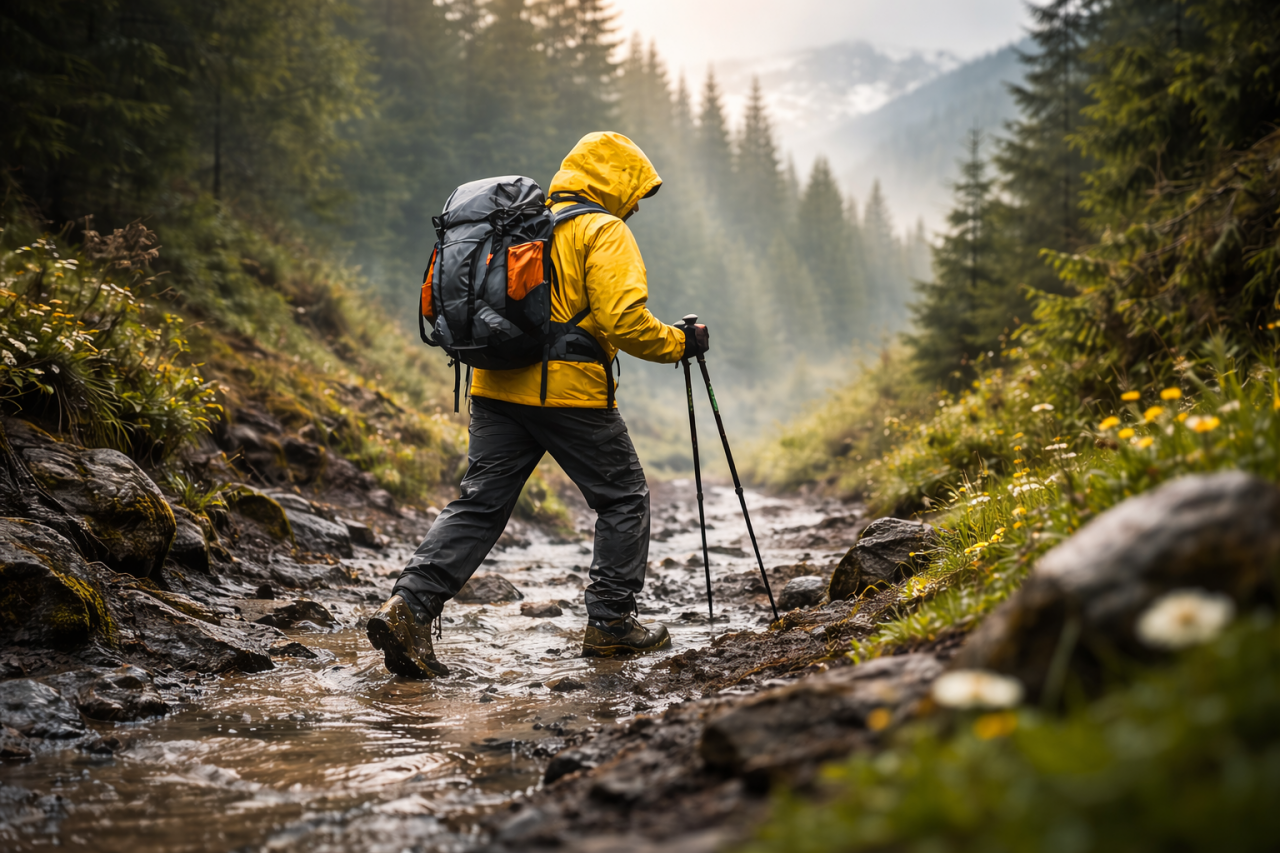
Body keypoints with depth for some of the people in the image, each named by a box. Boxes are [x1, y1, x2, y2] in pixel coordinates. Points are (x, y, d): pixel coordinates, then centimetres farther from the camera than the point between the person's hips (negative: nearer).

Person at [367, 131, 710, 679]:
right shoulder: (603, 231, -4)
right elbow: (622, 319, -16)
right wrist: (679, 343, -2)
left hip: (496, 388, 7)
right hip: (570, 391, -7)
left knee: (479, 504, 6)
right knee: (623, 498, 10)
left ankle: (408, 605, -7)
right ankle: (610, 623, 14)